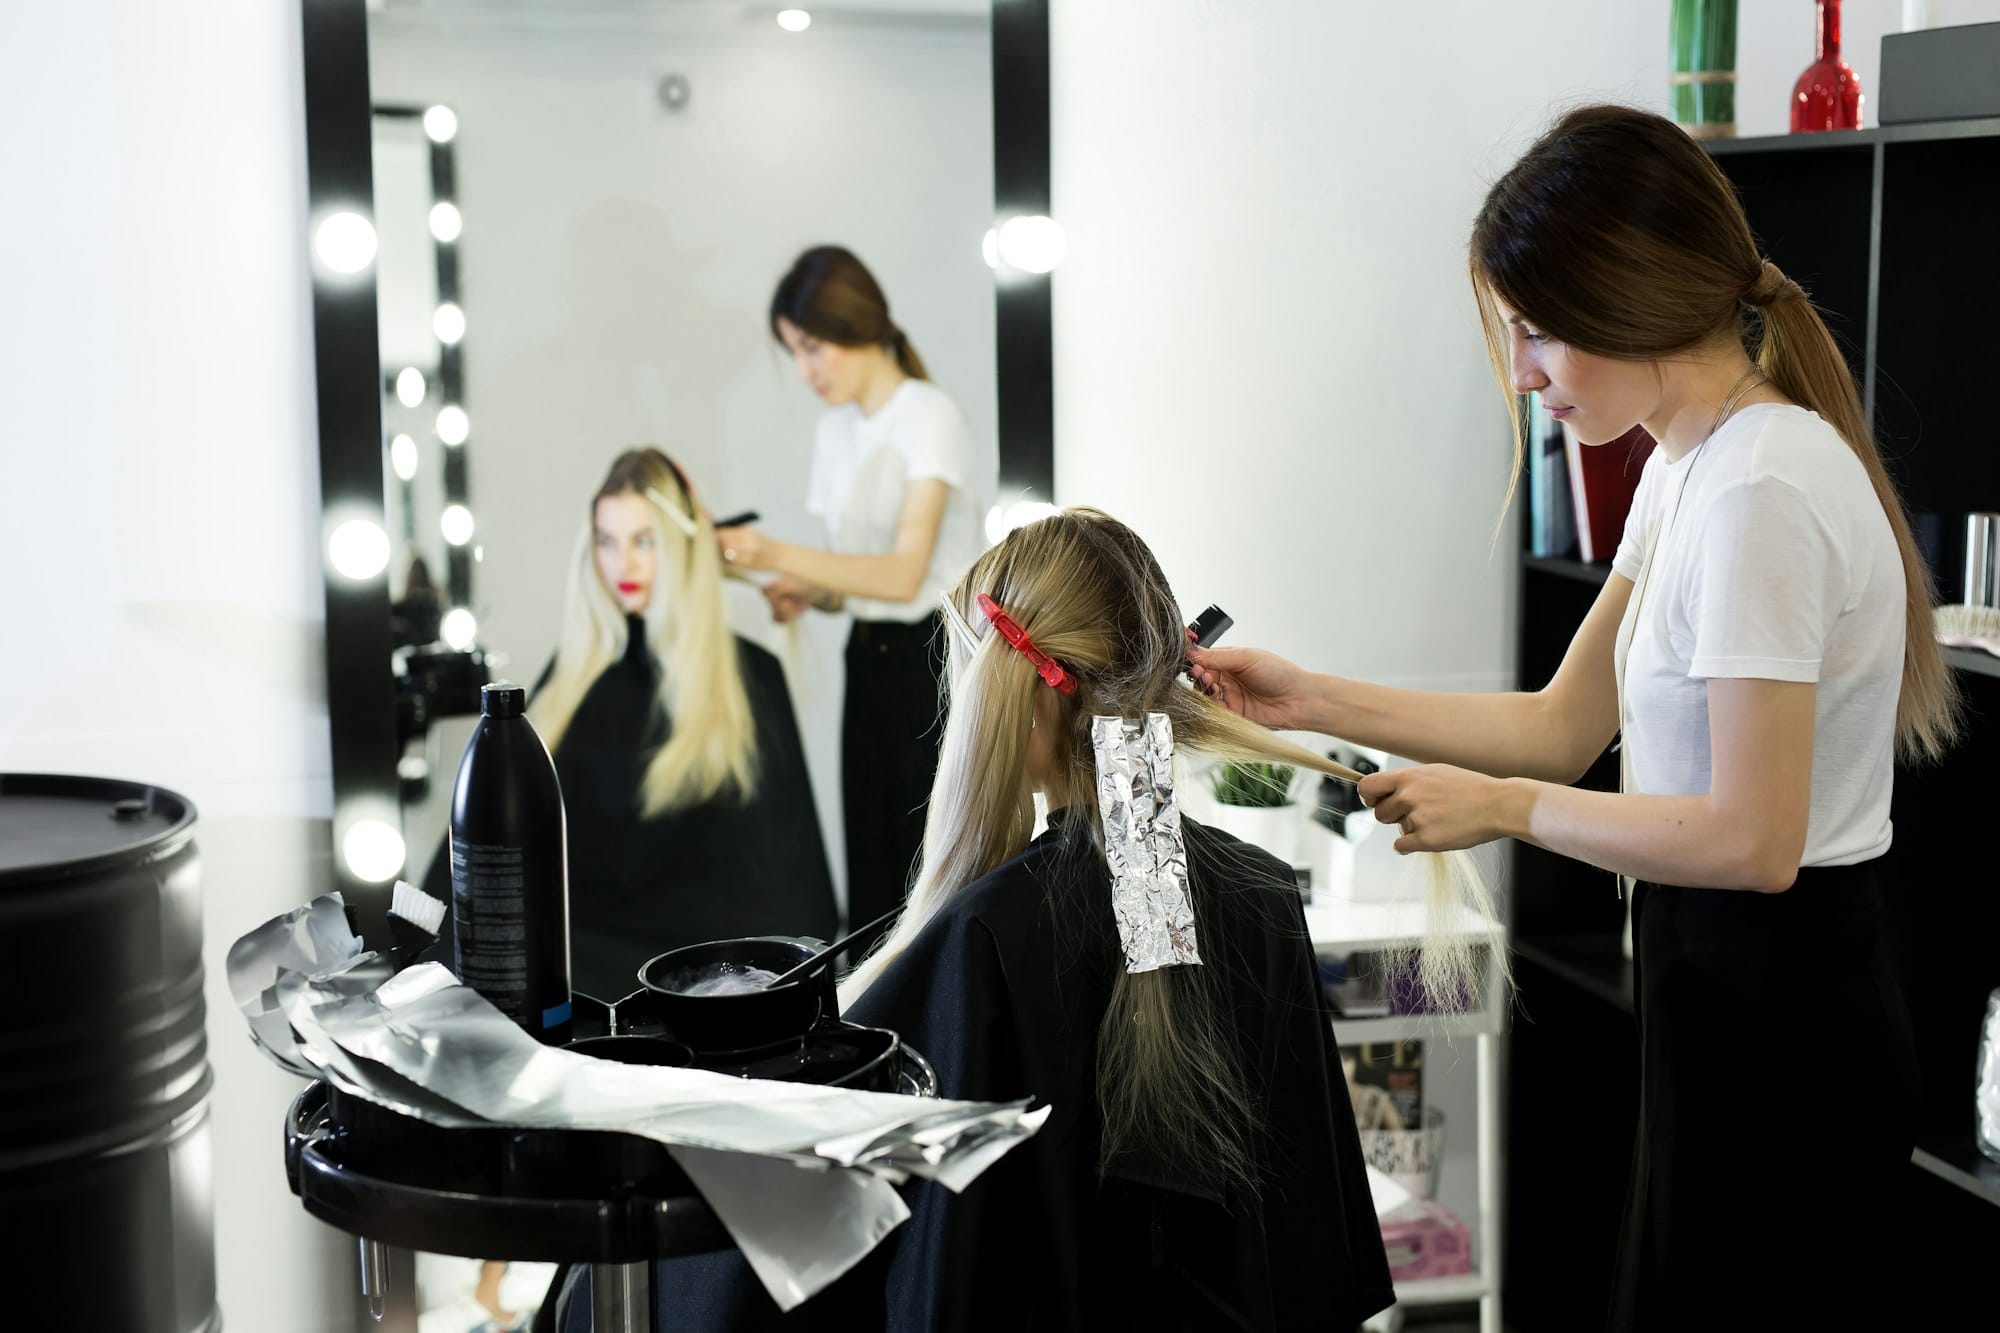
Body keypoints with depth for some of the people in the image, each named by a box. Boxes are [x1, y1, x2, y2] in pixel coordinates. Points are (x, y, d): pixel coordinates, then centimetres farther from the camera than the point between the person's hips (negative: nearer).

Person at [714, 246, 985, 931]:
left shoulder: (929, 415, -9)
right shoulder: (834, 430, 14)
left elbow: (905, 573, -19)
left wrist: (779, 555, -26)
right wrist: (806, 593, -3)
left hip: (941, 659, -7)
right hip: (870, 660, 7)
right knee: (874, 873, 4)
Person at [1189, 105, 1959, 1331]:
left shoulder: (1762, 490, -21)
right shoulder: (1691, 469, 10)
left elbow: (1751, 839, -24)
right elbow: (1566, 723, 14)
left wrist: (1505, 806, -12)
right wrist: (1314, 702, 9)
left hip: (1779, 1040, -9)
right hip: (1729, 999, 10)